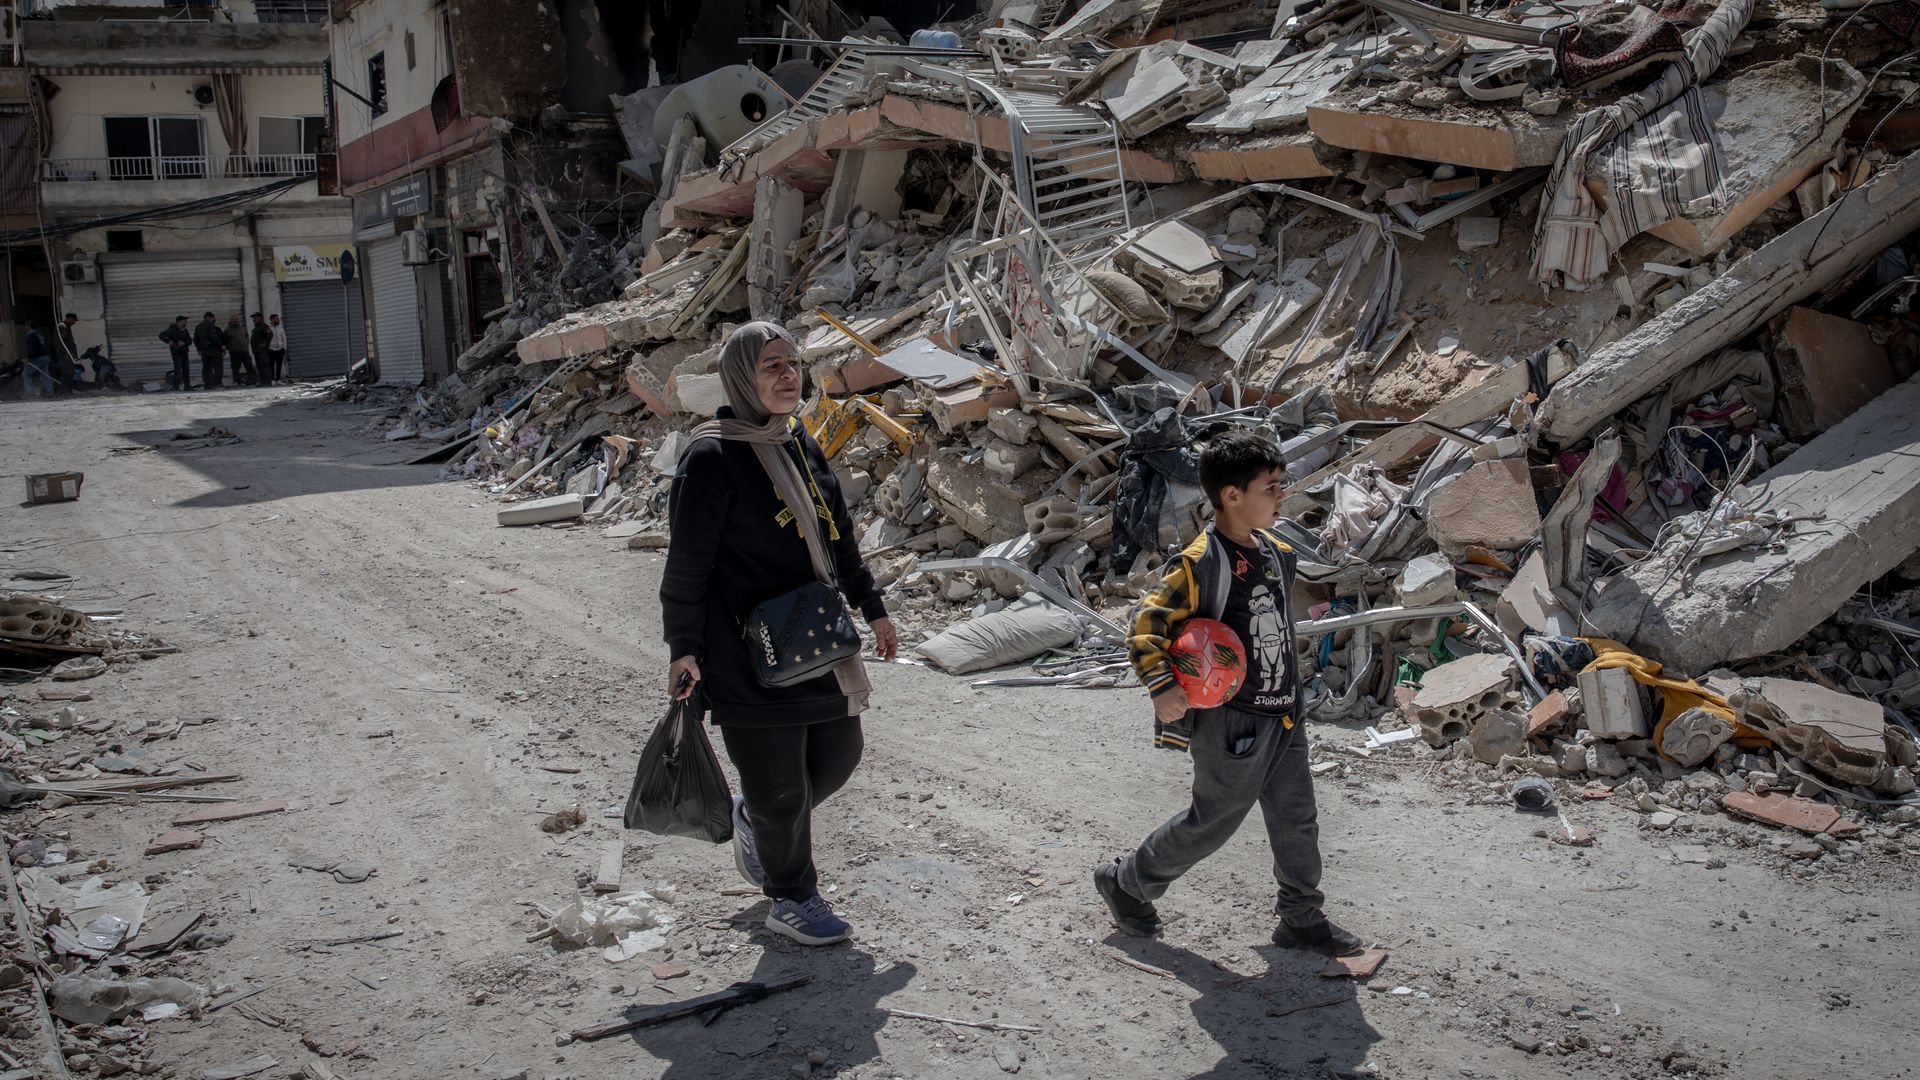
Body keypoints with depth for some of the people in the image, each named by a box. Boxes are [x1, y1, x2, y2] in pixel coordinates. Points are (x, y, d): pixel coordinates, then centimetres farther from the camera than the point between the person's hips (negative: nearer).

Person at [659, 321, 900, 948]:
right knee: (780, 783, 3)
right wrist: (684, 649, -12)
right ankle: (792, 900, 22)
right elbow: (687, 565, -12)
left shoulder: (803, 447, 10)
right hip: (749, 655, -8)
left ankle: (755, 824, 40)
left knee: (839, 755, 15)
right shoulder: (713, 459, -14)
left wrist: (871, 608, 22)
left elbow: (840, 539, 19)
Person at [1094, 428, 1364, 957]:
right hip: (1231, 721, -8)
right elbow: (1147, 623, -19)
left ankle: (1302, 919, 28)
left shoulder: (1278, 554, 6)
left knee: (1296, 820, 13)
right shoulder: (1201, 563, -20)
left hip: (1282, 716, 8)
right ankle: (1126, 882, 23)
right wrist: (1161, 687, -27)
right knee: (1213, 821, 4)